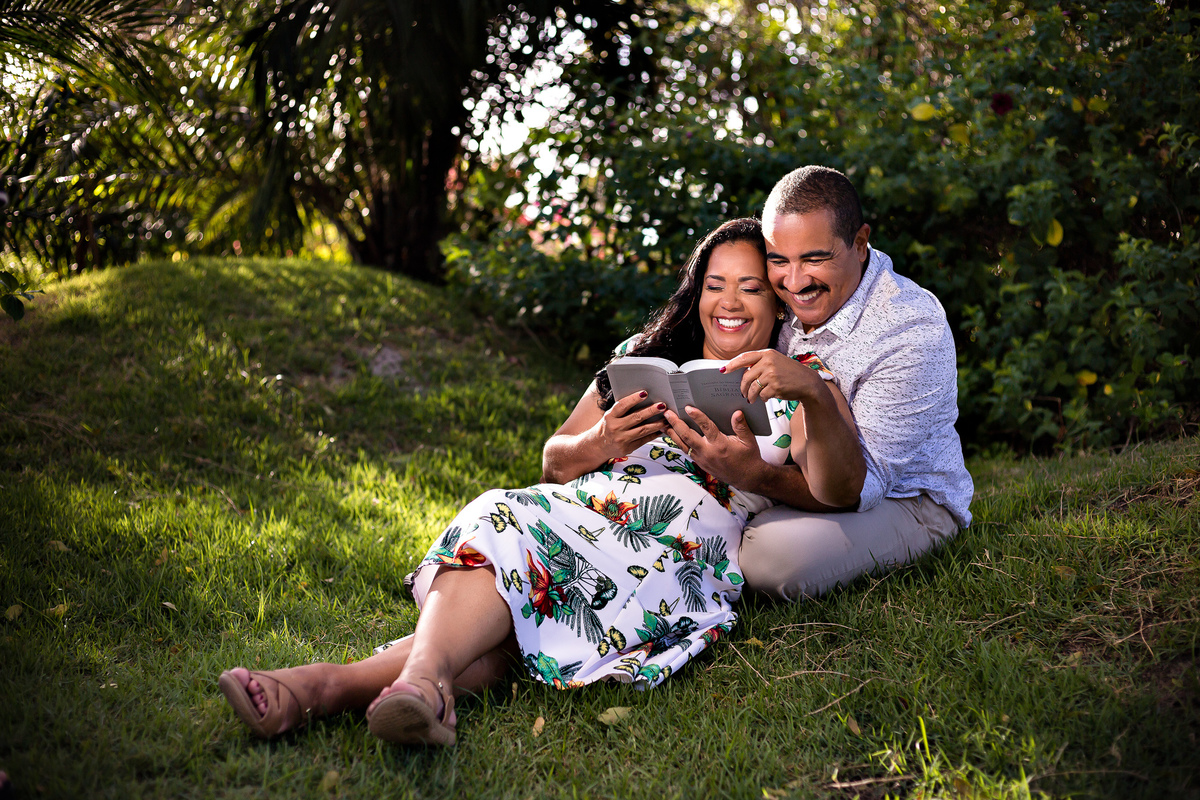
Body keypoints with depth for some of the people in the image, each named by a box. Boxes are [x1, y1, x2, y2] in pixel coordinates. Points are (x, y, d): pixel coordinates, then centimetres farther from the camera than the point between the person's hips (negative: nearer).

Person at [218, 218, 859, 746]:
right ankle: (422, 678, -58)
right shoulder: (645, 356, 26)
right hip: (580, 513, 4)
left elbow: (841, 489, -2)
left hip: (681, 552, -4)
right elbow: (554, 464, 22)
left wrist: (818, 402, -20)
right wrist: (601, 444, -1)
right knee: (501, 520, -32)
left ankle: (333, 682, -53)